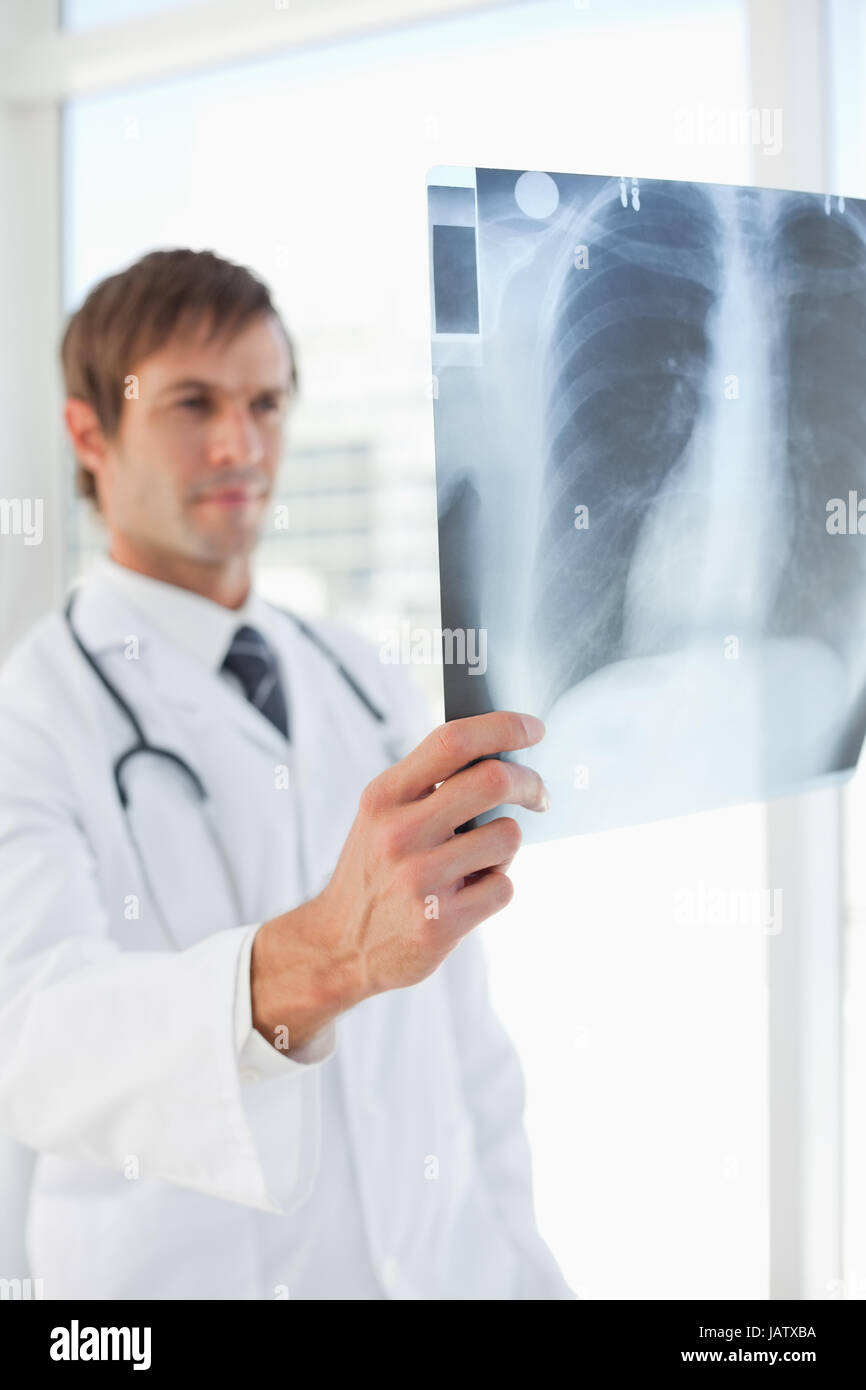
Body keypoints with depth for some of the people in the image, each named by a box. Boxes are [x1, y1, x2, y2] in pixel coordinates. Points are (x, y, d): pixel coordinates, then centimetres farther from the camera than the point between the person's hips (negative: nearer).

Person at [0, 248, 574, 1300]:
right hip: (190, 1271, -4)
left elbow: (462, 1031, 9)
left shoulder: (373, 690, 6)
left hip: (444, 1262, 5)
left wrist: (522, 1262, 2)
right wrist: (321, 957, -49)